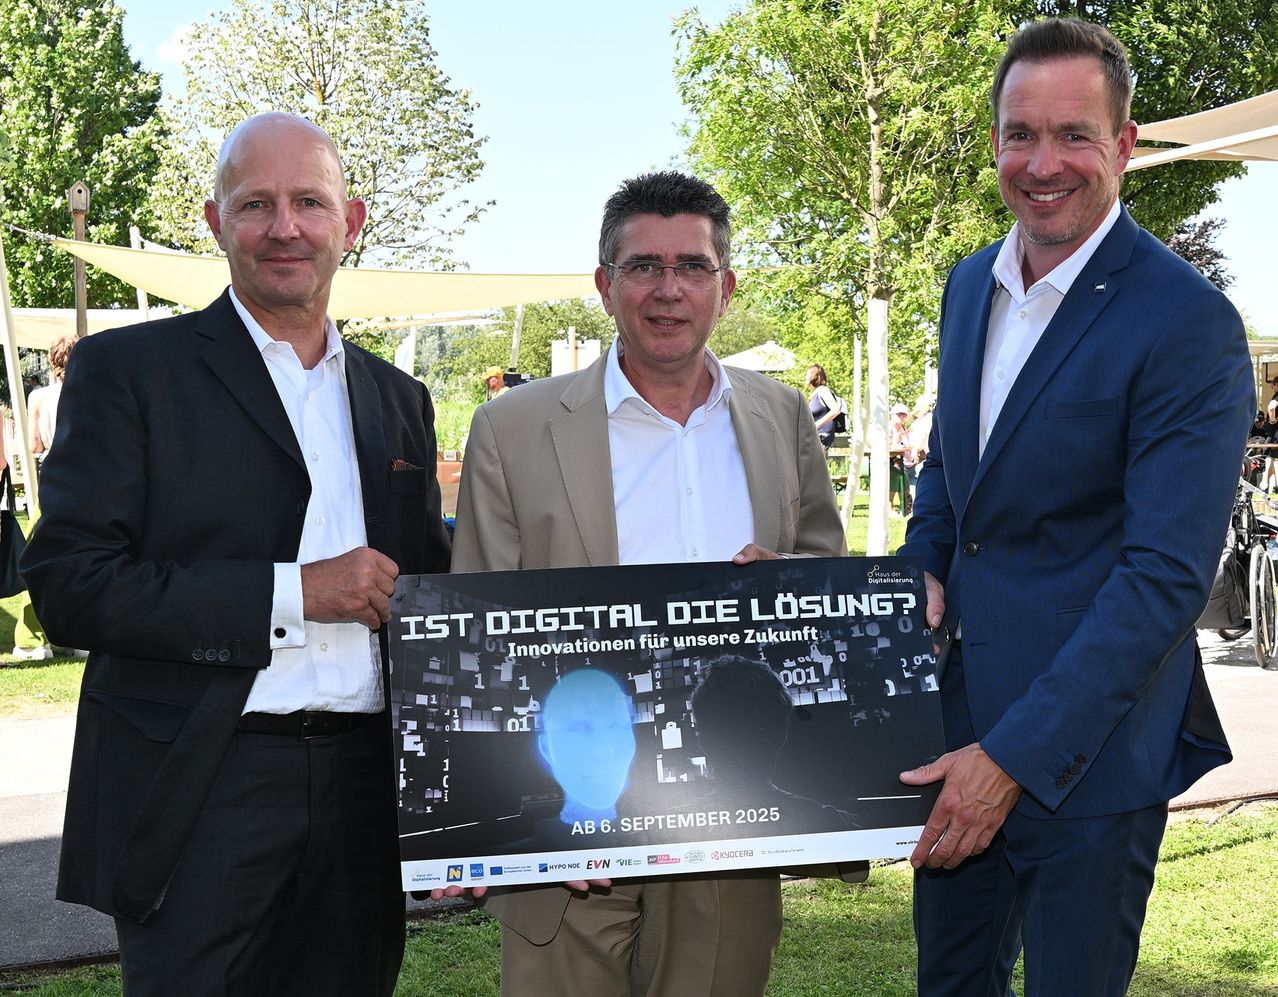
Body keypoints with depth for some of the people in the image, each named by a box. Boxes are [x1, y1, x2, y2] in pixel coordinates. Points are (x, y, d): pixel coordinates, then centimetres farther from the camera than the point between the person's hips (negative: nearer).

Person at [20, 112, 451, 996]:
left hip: (363, 789, 5)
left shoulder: (398, 399, 14)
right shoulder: (127, 371, -2)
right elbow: (67, 588, -11)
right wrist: (292, 592, -15)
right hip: (198, 802, -4)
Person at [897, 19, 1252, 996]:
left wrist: (1016, 754, -23)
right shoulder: (971, 284, 6)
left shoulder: (1189, 322, -18)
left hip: (1088, 749, -6)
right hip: (957, 714, 7)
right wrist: (923, 569, -1)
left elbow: (1166, 574, -22)